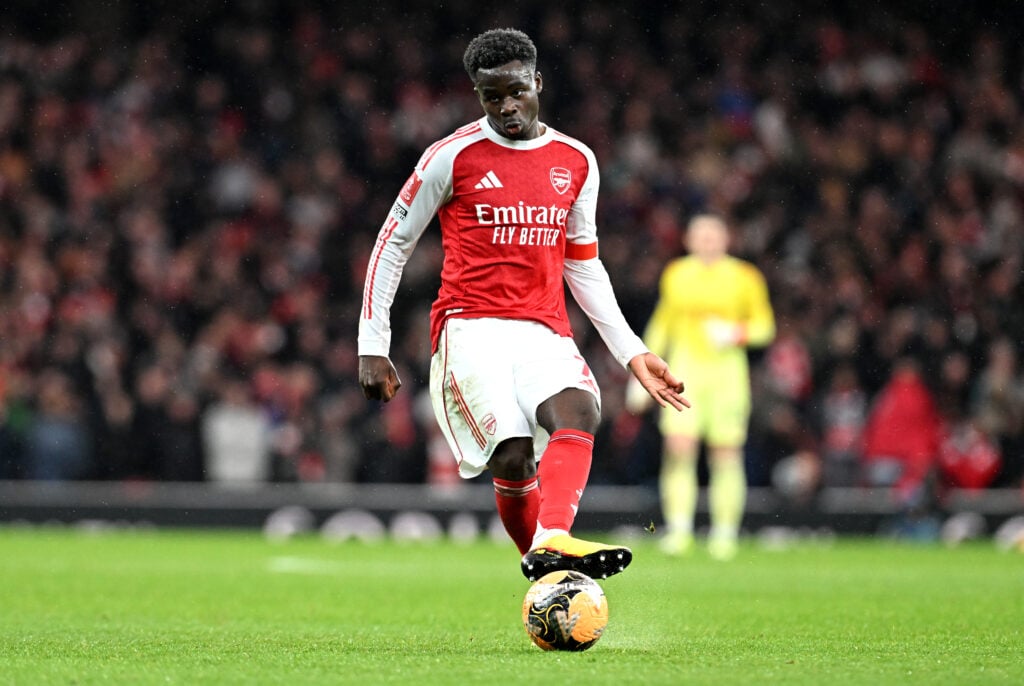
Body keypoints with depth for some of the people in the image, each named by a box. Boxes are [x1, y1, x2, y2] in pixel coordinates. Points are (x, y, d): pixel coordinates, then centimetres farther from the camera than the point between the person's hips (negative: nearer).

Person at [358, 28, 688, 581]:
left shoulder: (576, 162, 14)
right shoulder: (453, 157, 1)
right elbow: (392, 244, 8)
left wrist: (631, 353, 18)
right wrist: (372, 348, 2)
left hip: (545, 334, 3)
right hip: (471, 329, -3)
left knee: (580, 411, -30)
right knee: (514, 458, -24)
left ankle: (552, 544, -50)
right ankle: (544, 572, -6)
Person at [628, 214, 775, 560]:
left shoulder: (745, 277, 2)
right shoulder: (675, 275, 10)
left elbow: (764, 326, 8)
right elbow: (661, 324, 20)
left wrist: (737, 333, -12)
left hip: (727, 372, -1)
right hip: (684, 369, 1)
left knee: (726, 457, -2)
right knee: (678, 450, -12)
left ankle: (725, 533, 5)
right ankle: (679, 529, -10)